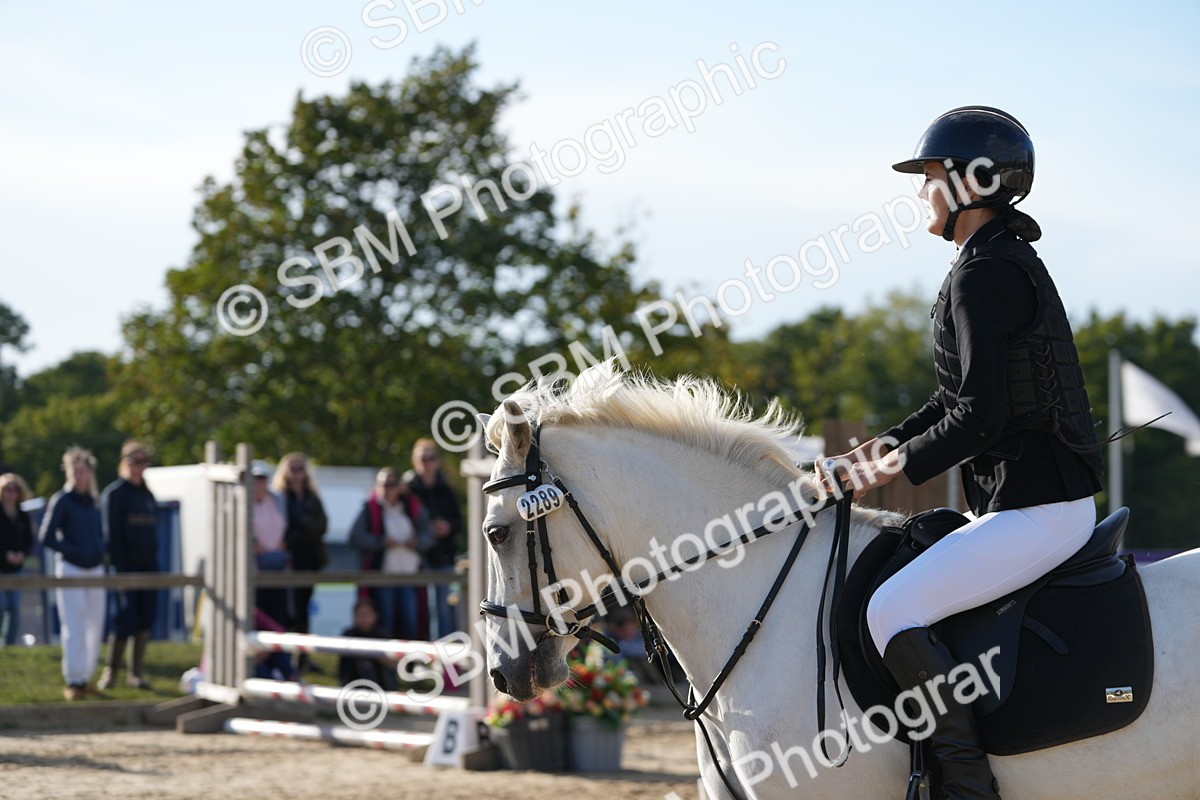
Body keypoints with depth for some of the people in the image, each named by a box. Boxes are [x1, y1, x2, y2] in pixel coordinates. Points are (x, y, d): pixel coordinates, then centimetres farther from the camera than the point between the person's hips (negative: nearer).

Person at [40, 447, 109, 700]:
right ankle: (73, 682, -8)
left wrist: (101, 552, 4)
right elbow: (46, 537, -9)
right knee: (74, 628, -10)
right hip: (71, 570, -6)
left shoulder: (93, 502, 13)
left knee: (95, 627, 7)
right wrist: (74, 551, -12)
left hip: (95, 571, 6)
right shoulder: (61, 501, -5)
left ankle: (85, 678, 17)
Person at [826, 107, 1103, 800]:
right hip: (1033, 500, 11)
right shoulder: (1009, 261, 16)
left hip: (1036, 506, -11)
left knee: (893, 611, -19)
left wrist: (901, 467, -11)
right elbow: (962, 397, 22)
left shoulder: (983, 275, -17)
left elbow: (979, 418, -22)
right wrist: (891, 445, 10)